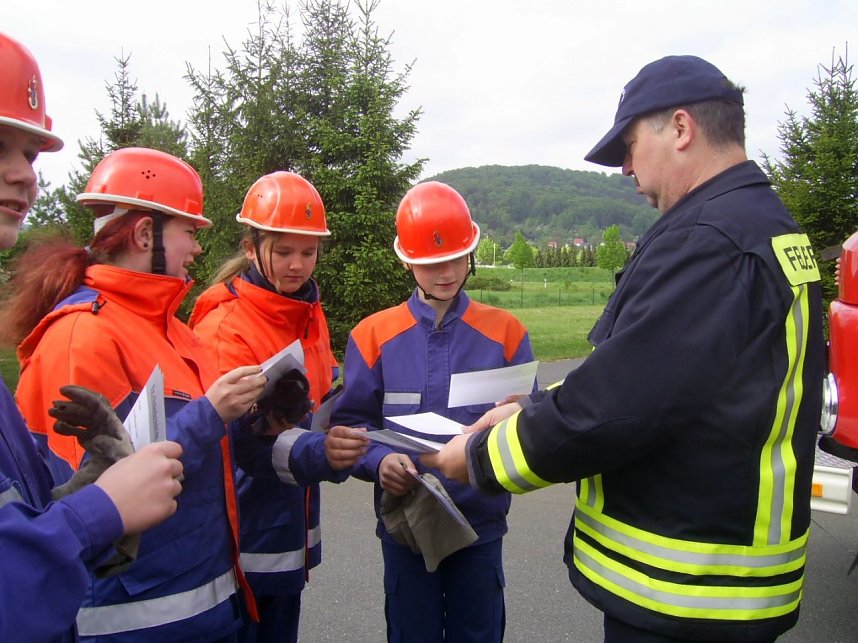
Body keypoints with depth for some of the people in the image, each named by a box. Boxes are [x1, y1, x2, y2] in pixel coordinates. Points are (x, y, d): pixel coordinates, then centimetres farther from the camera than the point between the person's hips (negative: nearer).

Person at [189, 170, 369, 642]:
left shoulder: (309, 313, 5)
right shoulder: (224, 324, -19)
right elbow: (245, 438, -28)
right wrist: (316, 453, -45)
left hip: (292, 531, 7)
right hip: (242, 538, -7)